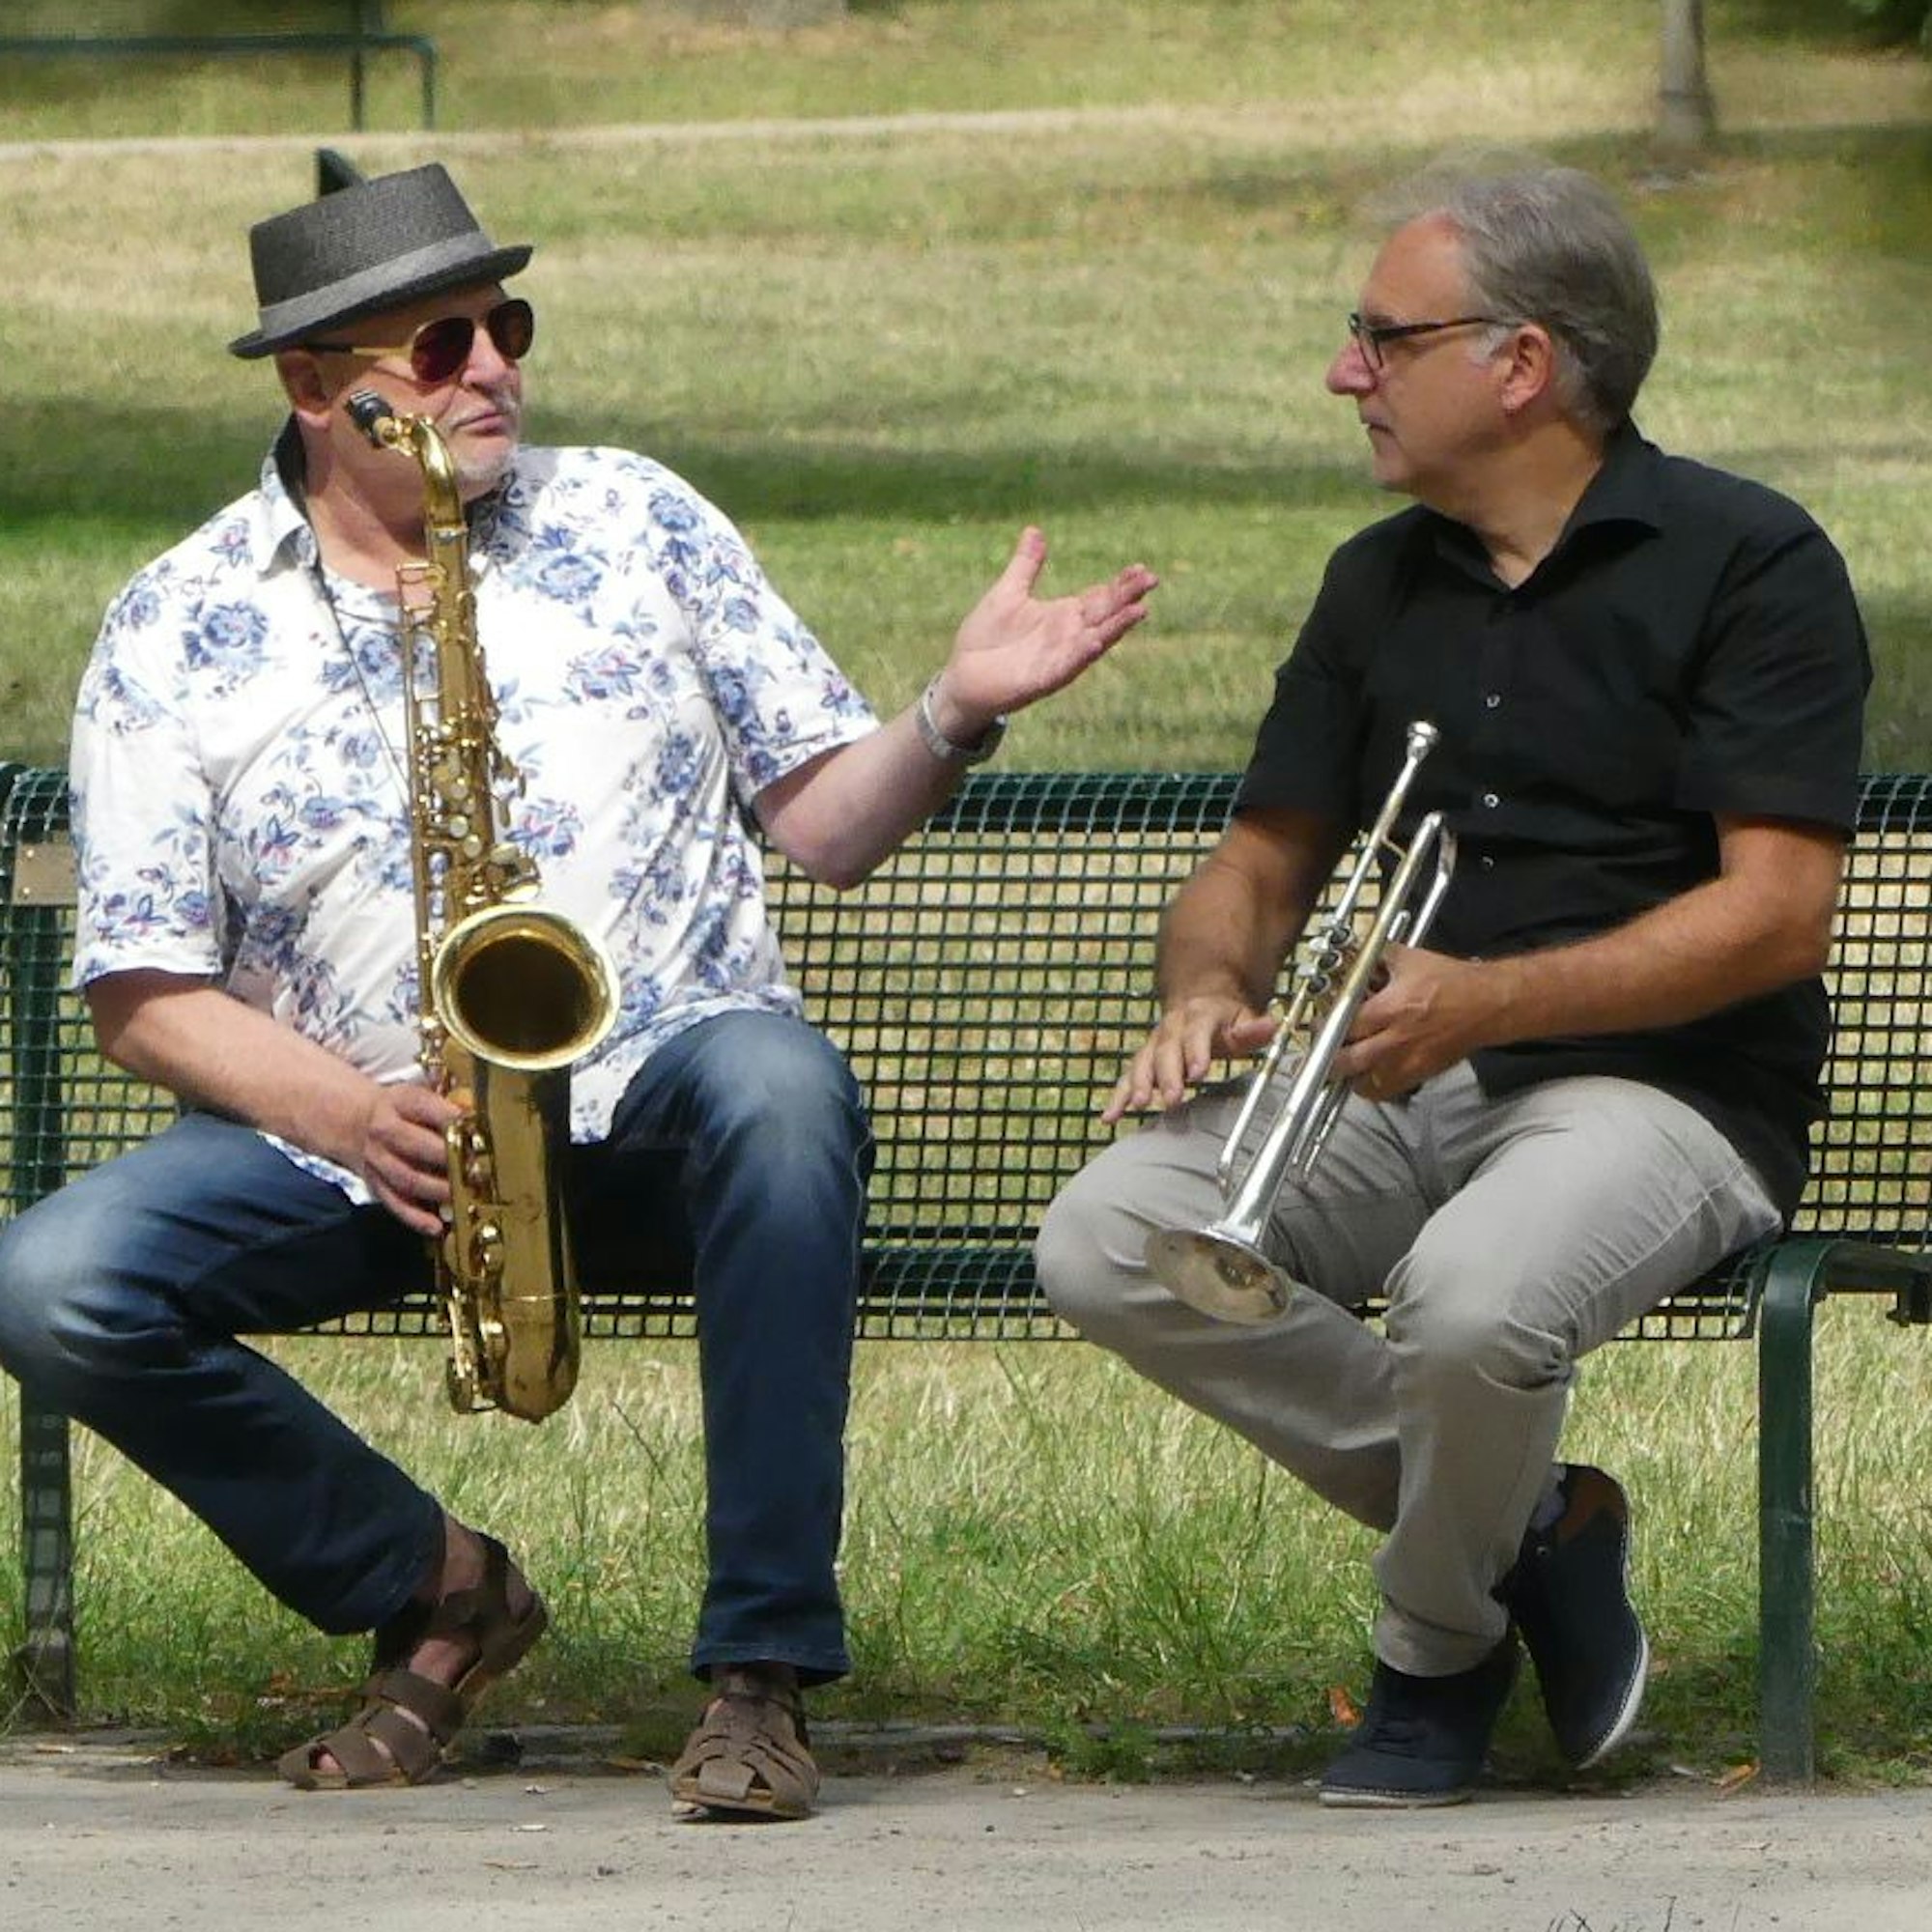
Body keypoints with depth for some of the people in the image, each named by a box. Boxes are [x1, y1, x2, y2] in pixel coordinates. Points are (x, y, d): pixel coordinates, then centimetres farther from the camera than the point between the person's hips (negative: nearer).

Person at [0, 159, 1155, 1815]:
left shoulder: (628, 524, 8)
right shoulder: (176, 634, 3)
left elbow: (823, 823, 7)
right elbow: (147, 994, 0)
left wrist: (955, 715, -14)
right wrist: (350, 1116, -17)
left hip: (659, 1104, -1)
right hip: (351, 1144, 1)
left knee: (780, 1089, -37)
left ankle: (764, 1668, -31)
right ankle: (433, 1587, 0)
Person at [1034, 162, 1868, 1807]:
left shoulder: (1747, 563, -4)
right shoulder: (1383, 583, 18)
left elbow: (1779, 915, -13)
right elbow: (1261, 860, 21)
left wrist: (1489, 1000, -24)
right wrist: (1209, 987, -5)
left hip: (1657, 1086, -6)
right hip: (1389, 1094, 6)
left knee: (1473, 1295, -39)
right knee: (1107, 1241, -22)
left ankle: (1437, 1642, -5)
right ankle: (1523, 1526, -8)